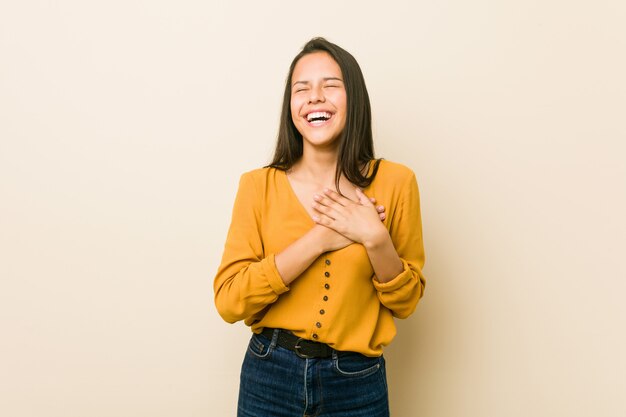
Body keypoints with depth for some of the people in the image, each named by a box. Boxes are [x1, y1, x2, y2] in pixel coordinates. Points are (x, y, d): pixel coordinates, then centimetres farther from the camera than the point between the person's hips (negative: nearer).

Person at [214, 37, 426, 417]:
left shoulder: (394, 181, -7)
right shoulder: (259, 185, -7)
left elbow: (405, 302, -1)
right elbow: (229, 300, -12)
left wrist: (375, 238, -18)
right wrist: (319, 239, -19)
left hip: (357, 384, 0)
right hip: (270, 375, 0)